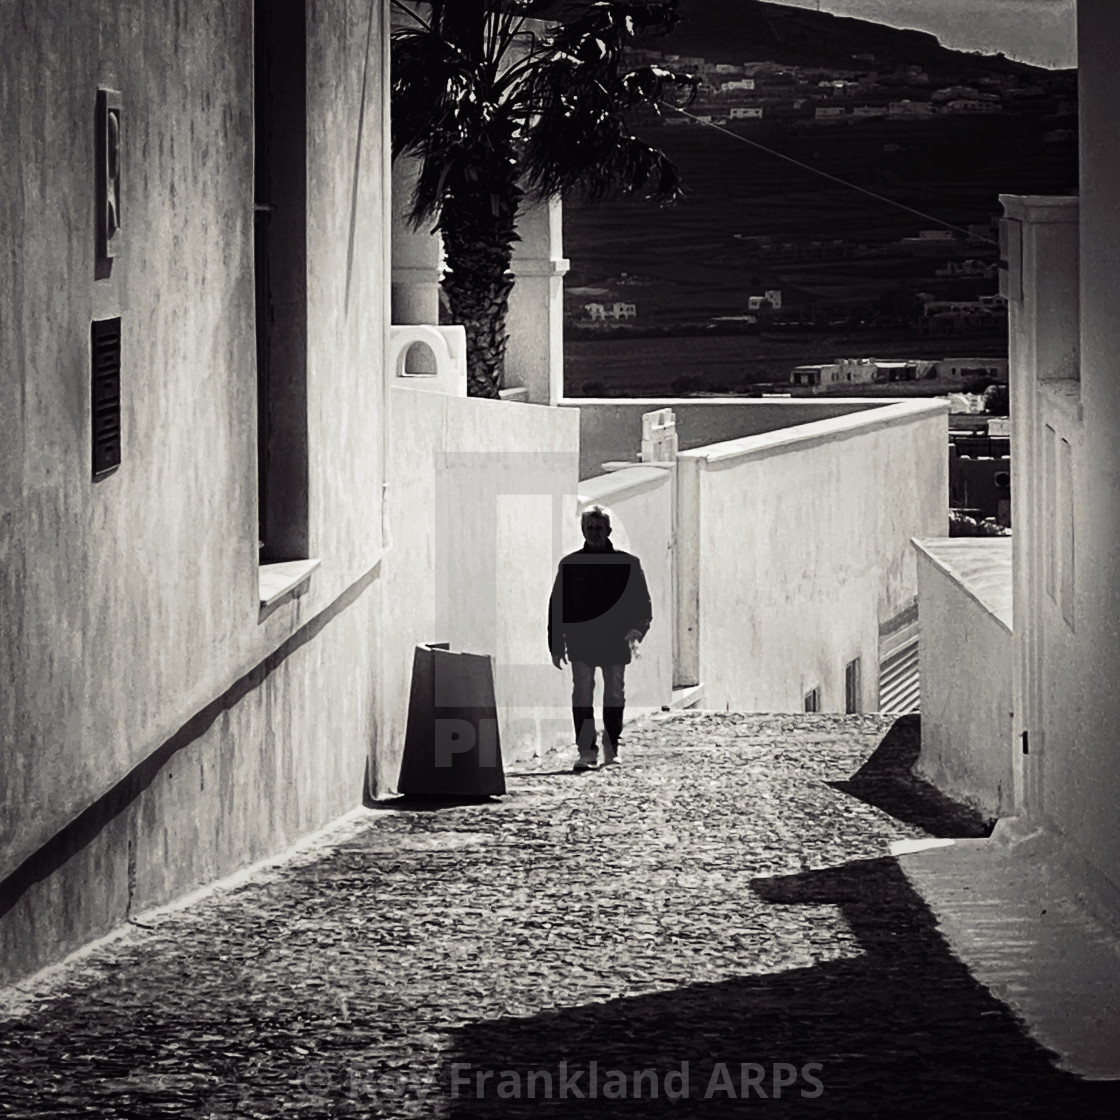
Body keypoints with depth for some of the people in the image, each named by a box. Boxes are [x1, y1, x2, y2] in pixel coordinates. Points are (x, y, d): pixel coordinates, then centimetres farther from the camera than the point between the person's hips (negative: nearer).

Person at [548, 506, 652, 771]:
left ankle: (611, 749, 15)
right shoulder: (570, 564, 7)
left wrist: (636, 630, -13)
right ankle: (586, 751, -8)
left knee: (615, 696, 3)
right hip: (580, 640, 0)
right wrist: (556, 645, 3)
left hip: (616, 641, 0)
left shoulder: (627, 563, 6)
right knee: (582, 695, -9)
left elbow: (642, 601, 5)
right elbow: (556, 607, 9)